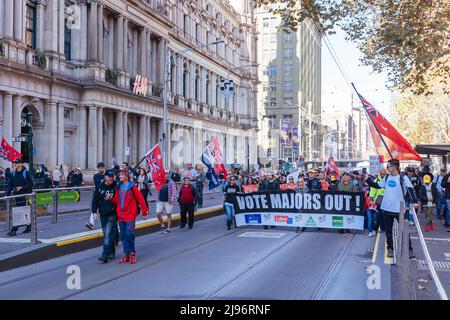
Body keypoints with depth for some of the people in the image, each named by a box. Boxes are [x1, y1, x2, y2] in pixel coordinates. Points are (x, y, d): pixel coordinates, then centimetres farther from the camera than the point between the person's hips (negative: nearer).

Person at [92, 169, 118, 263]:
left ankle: (105, 255, -12)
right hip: (103, 214, 4)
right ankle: (111, 253, 24)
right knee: (106, 234, 11)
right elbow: (95, 200, 5)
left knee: (108, 234, -11)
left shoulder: (116, 187, -5)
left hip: (112, 214, -4)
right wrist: (94, 212, -1)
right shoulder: (99, 187, 3)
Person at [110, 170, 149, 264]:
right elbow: (116, 201, 9)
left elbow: (140, 199, -6)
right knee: (123, 235, 7)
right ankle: (126, 254, 17)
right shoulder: (119, 187, 10)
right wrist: (111, 198, -13)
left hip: (130, 215, -5)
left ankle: (132, 253, 7)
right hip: (120, 215, 6)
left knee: (129, 234, -9)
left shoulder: (132, 186, -6)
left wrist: (145, 212, -6)